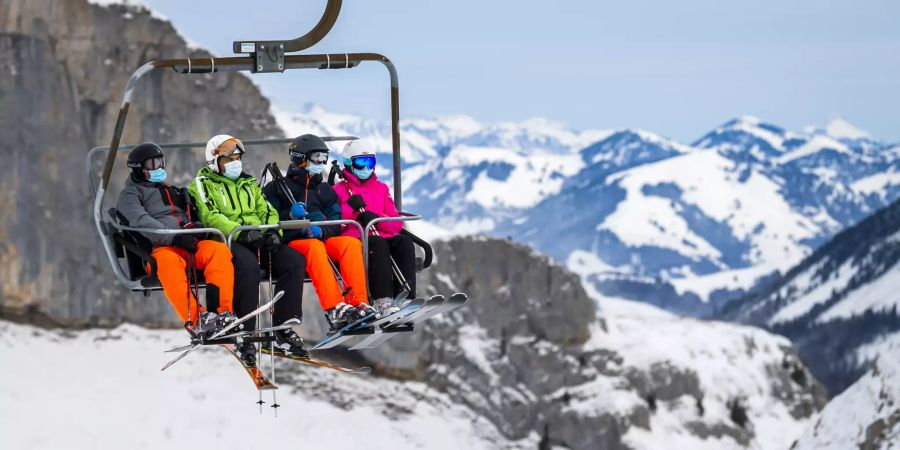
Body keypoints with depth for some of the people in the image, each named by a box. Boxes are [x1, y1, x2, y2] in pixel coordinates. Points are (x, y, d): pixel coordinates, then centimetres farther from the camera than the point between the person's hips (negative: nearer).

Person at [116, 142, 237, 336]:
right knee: (168, 261, -41)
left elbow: (192, 218, 32)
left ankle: (222, 311, -39)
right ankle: (196, 318, -51)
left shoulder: (172, 192, 37)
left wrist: (198, 227, 4)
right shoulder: (130, 195, 15)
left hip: (191, 246, 5)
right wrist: (173, 238, -20)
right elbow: (141, 221, -5)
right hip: (161, 248, -5)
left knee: (220, 250, -27)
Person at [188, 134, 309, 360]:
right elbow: (209, 216, -8)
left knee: (294, 260, -20)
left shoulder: (249, 183, 27)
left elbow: (267, 211, 20)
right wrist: (241, 233, -22)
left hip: (259, 242, 6)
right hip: (227, 241, -6)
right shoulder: (203, 184, 9)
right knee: (248, 264, -39)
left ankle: (285, 329, -19)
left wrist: (273, 233, -4)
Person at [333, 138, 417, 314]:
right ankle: (382, 300, -48)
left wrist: (376, 219, -6)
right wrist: (350, 208, -13)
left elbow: (397, 224, 14)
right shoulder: (339, 190, 14)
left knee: (404, 242, -27)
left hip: (382, 237, 4)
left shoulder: (381, 189, 26)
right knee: (378, 244, -36)